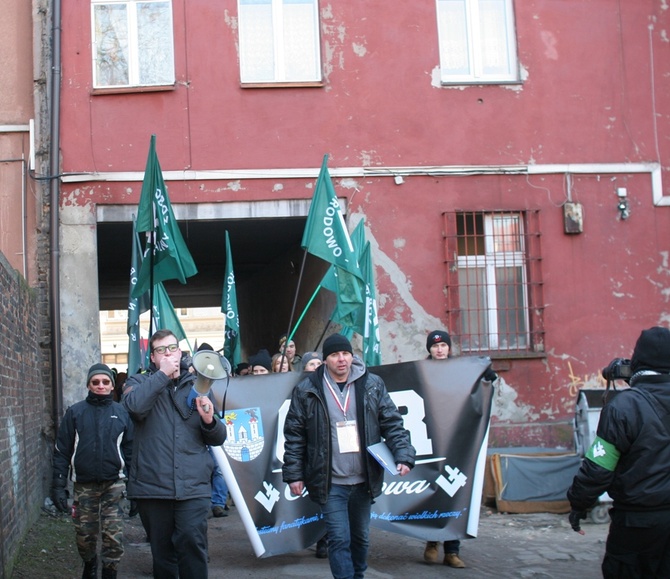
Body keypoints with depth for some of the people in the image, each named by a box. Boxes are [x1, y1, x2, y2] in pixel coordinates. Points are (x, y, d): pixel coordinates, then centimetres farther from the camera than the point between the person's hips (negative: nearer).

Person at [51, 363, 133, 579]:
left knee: (114, 537, -5)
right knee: (84, 535, 10)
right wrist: (58, 485, -4)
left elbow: (130, 451, 5)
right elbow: (62, 451, 2)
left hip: (114, 484, 0)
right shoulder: (75, 413, 3)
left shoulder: (121, 413, 5)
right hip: (84, 486, 0)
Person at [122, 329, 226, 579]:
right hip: (152, 485, 0)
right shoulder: (139, 382, 10)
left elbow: (218, 438, 13)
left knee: (192, 544, -13)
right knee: (161, 551, 8)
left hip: (193, 485, 0)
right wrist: (162, 373, -11)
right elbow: (135, 406, -16)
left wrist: (209, 420, -8)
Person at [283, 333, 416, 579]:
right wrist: (293, 474, -2)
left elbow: (392, 423, 3)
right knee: (339, 539, -7)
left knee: (361, 537, 15)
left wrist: (403, 455, -11)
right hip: (330, 482, -3)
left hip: (364, 480, 3)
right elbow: (294, 435, 0)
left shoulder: (372, 385, 3)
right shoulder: (306, 390, -3)